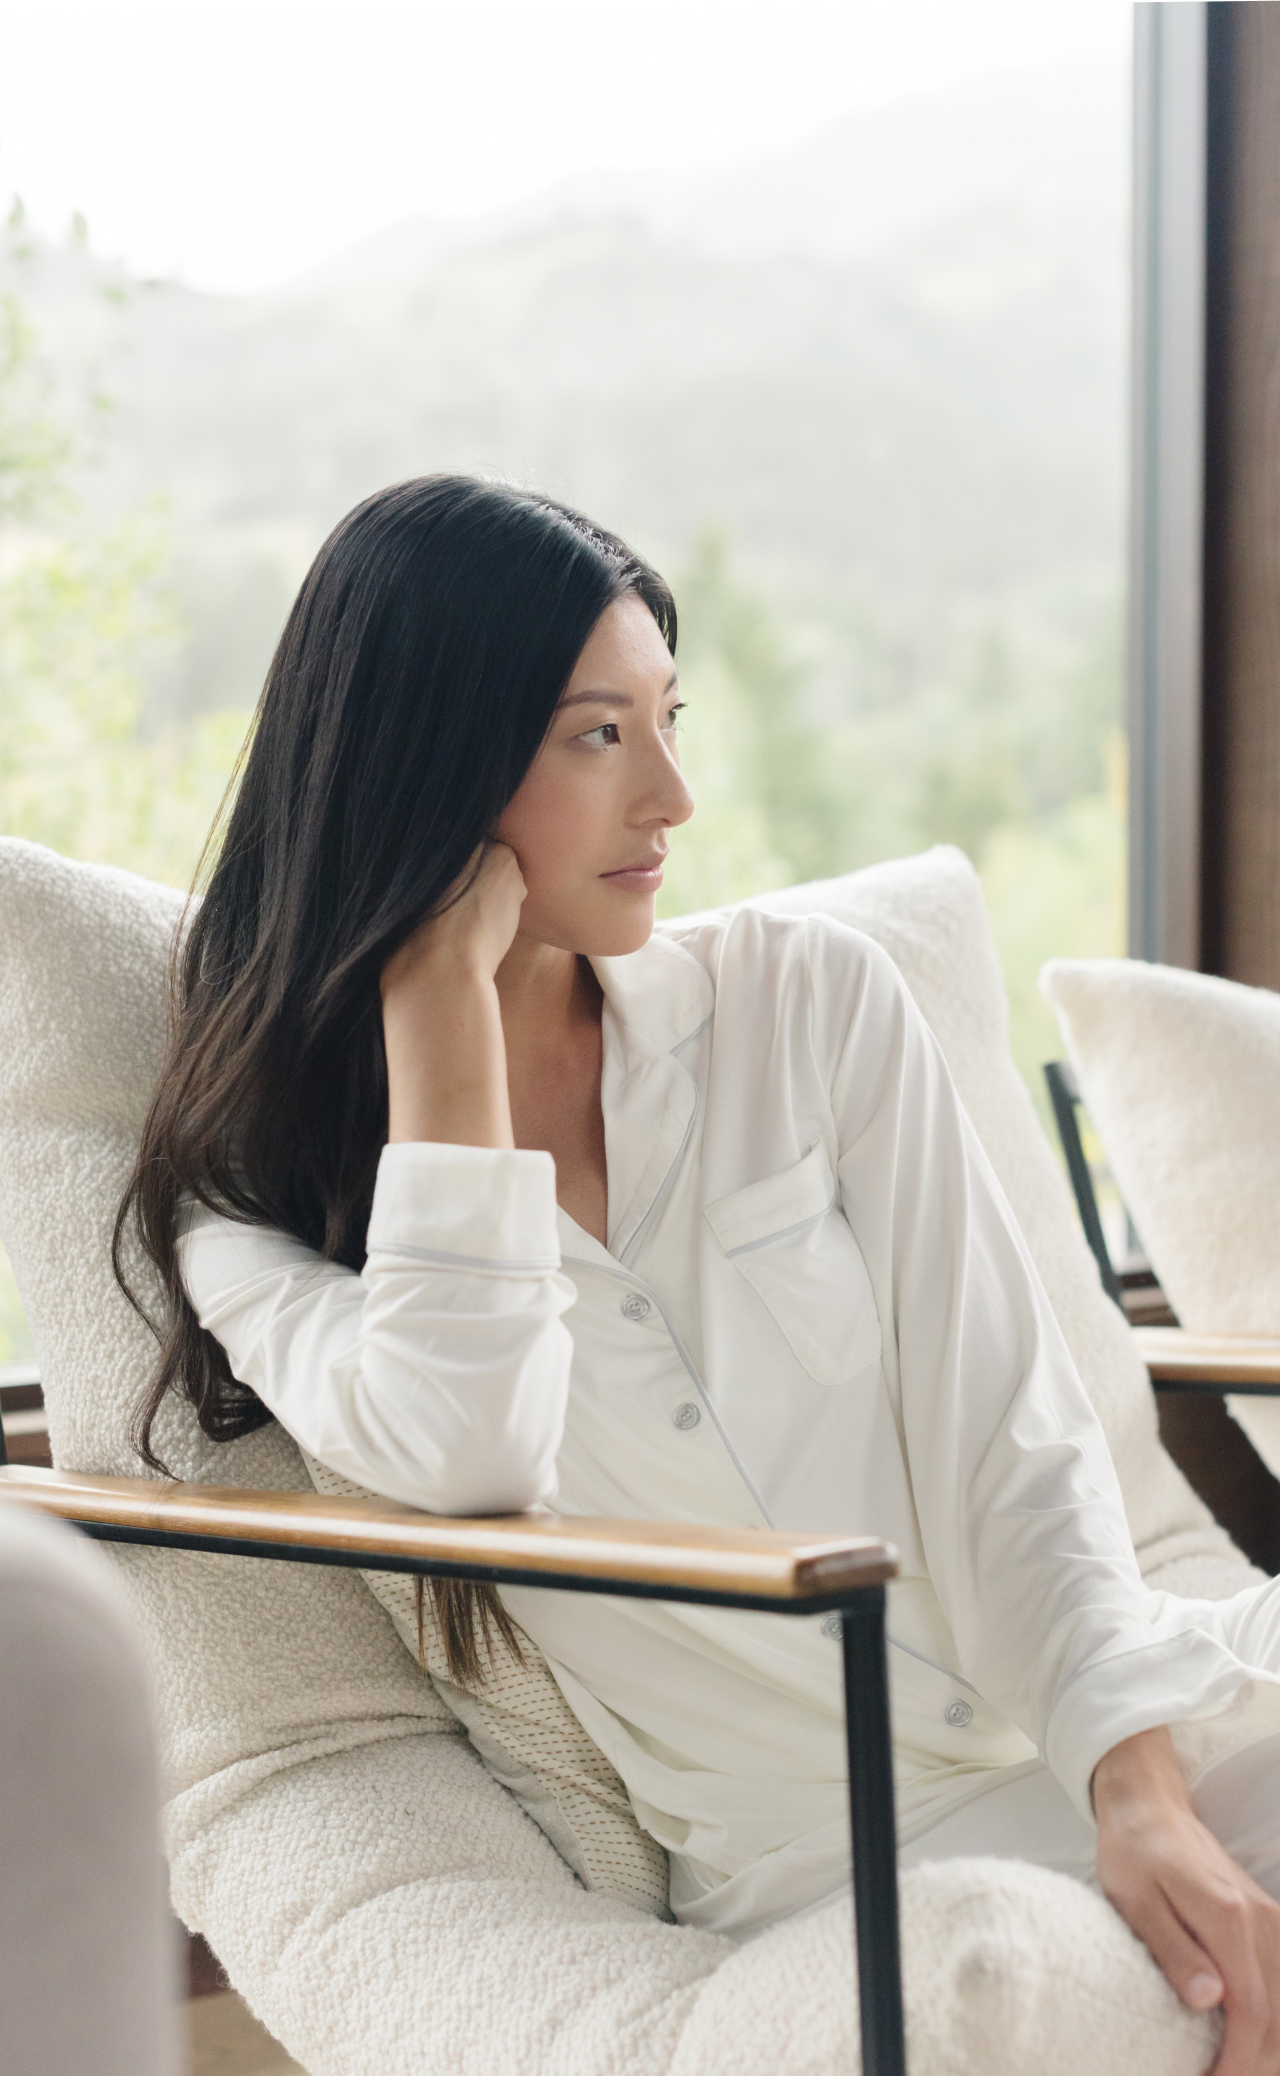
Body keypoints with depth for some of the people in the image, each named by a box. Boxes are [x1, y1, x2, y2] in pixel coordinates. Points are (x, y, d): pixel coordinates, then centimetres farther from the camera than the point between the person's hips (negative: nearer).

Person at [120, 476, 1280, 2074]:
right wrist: (444, 985, -10)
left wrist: (1137, 1786, -14)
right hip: (828, 1865, -2)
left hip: (1143, 1719, 2)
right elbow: (467, 1453, -19)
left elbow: (1012, 1444, 2)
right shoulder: (255, 1202, 3)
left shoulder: (806, 998, 7)